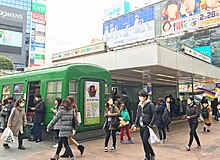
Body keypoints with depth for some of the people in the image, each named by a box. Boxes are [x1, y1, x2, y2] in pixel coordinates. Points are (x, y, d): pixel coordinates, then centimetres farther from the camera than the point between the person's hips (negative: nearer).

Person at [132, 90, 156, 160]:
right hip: (141, 126, 7)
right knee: (144, 142, 10)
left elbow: (154, 115, -12)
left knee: (145, 140, -12)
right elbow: (137, 115, 16)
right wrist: (135, 125, 10)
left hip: (147, 126, -6)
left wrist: (150, 125, -16)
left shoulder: (150, 105, -9)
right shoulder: (139, 105, 11)